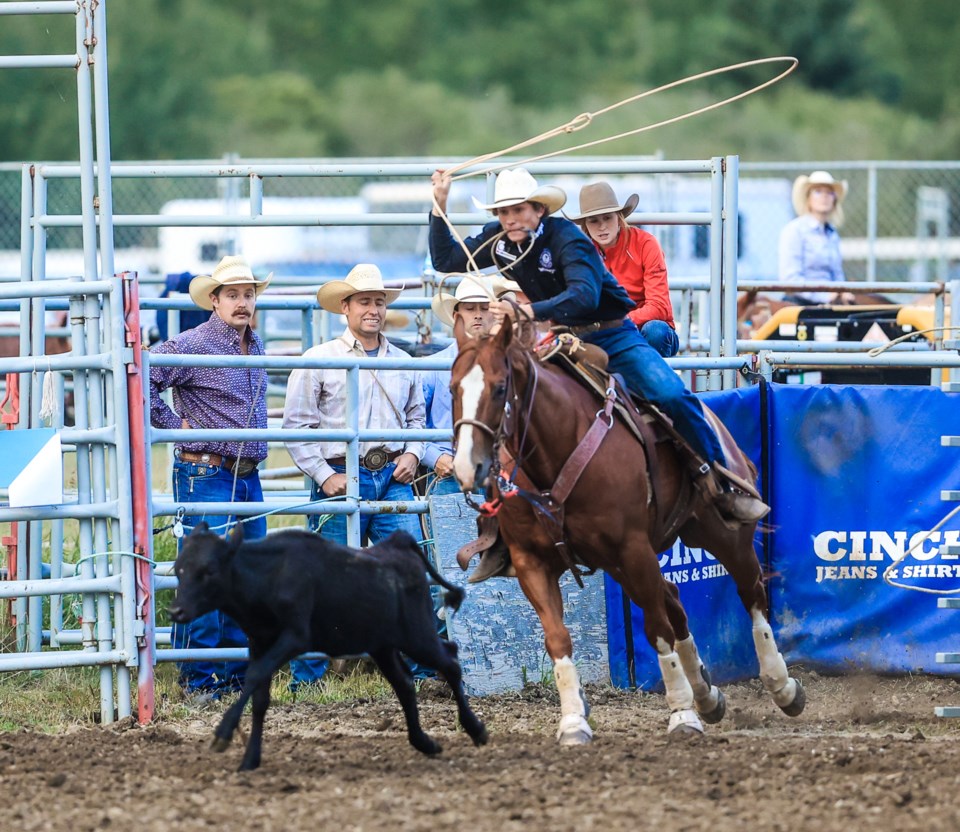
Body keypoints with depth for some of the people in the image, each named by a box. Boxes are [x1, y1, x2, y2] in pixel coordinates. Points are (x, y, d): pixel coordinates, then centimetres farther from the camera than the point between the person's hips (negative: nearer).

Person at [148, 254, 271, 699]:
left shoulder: (255, 347, 14)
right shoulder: (192, 345, -11)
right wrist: (175, 425, -14)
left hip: (248, 477, 8)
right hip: (206, 474, -8)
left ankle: (239, 673, 18)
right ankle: (199, 679, -5)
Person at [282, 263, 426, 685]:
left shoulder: (402, 362, 13)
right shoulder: (318, 360, 0)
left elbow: (416, 415, 24)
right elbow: (297, 425, -2)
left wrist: (412, 453, 4)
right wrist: (325, 476, -9)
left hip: (393, 479, 4)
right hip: (341, 479, -4)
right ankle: (307, 678, 6)